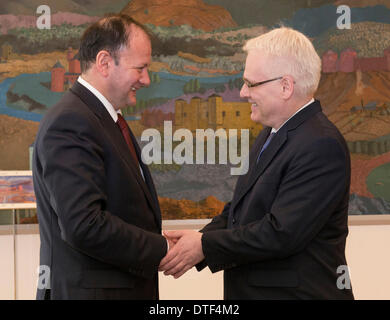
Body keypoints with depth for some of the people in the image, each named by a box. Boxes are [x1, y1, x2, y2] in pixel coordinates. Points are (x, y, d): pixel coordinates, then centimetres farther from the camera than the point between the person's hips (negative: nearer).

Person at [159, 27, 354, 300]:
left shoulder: (322, 146, -21)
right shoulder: (272, 134, 10)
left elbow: (281, 234, -25)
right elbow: (240, 207, 13)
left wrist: (205, 245, -17)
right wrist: (197, 241, -4)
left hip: (299, 292, -8)